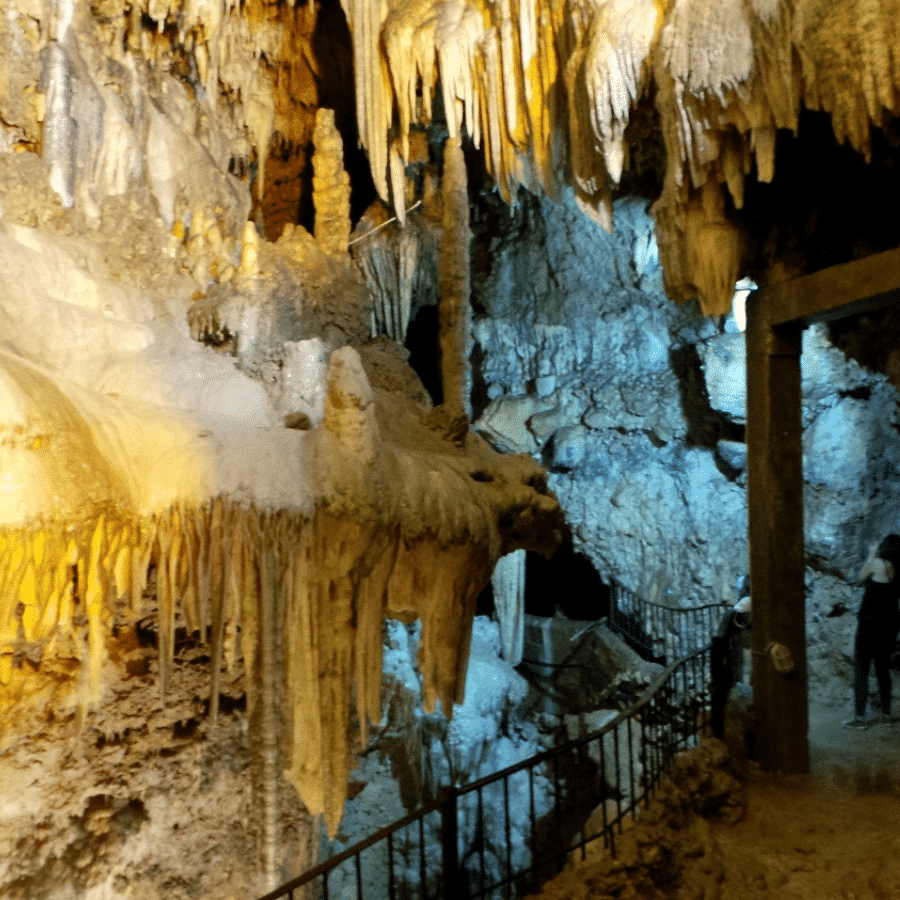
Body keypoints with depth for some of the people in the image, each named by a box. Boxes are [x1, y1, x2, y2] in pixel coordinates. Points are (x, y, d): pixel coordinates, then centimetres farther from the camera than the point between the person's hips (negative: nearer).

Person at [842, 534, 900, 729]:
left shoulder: (878, 564, -14)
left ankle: (860, 717, -2)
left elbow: (862, 577, 4)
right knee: (883, 667, 20)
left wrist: (871, 556, 14)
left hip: (870, 624, -7)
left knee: (861, 669, -2)